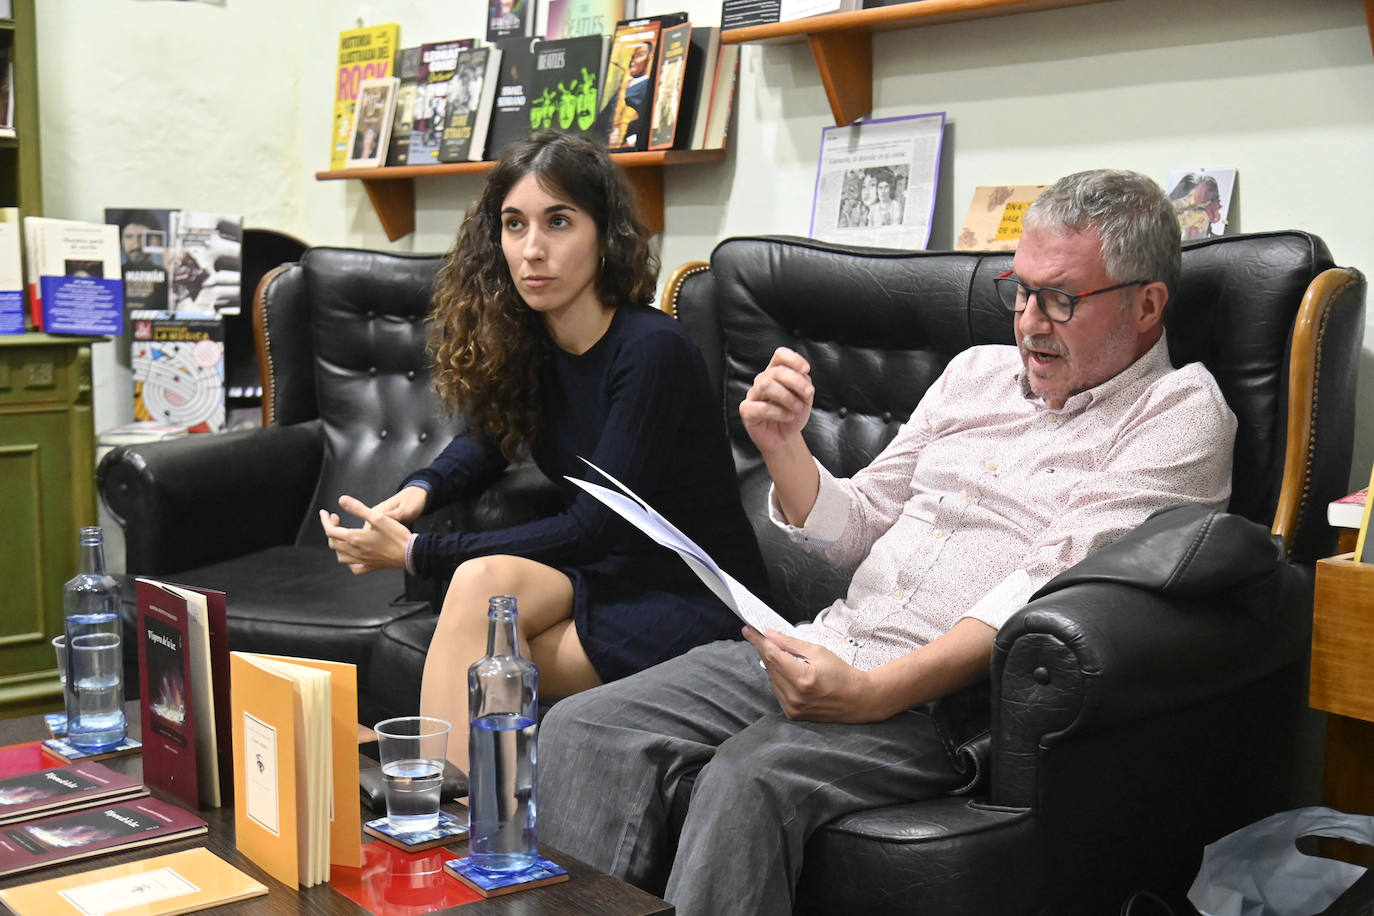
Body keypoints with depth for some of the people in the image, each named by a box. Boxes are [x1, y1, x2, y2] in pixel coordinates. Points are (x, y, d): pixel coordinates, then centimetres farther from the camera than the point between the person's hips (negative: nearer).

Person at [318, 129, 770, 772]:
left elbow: (597, 524, -22)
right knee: (482, 580, -26)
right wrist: (418, 491, 0)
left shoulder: (652, 351, -20)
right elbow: (490, 437, 24)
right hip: (607, 579, 6)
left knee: (484, 581, -27)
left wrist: (415, 554, -20)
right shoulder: (523, 342, 2)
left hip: (699, 603, -6)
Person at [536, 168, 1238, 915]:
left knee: (747, 779, -34)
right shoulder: (976, 372, 21)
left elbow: (1051, 584, -15)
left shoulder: (1178, 412, 0)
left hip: (954, 691, -7)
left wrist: (873, 693, -25)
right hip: (827, 648, 7)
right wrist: (782, 445, 3)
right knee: (583, 731, -13)